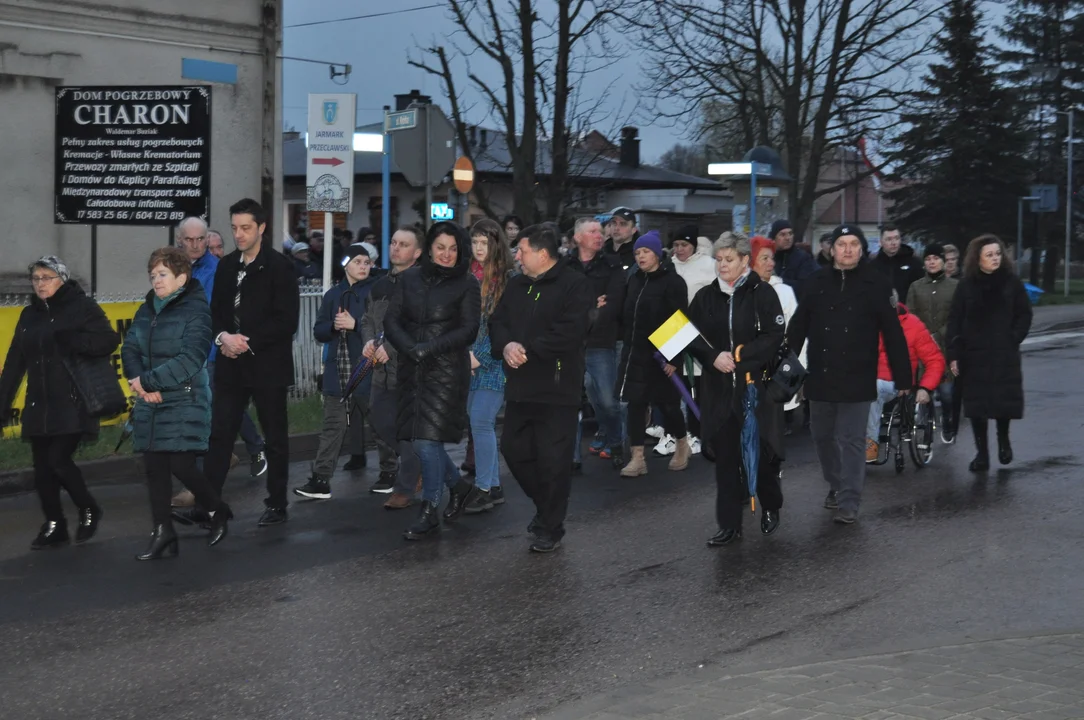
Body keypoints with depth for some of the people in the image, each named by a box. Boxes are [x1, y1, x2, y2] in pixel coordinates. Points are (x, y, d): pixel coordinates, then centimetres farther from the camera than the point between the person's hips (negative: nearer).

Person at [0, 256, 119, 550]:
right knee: (43, 468, 4)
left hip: (73, 404, -6)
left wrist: (70, 340, -24)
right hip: (39, 405, 6)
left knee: (59, 460, -12)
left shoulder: (82, 307, -3)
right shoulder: (29, 315, 14)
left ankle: (89, 510, 12)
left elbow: (109, 340, -13)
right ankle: (54, 526, 17)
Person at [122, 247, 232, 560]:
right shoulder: (146, 310, 11)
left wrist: (147, 380, -18)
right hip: (150, 404, 6)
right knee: (154, 468, 5)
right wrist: (141, 386, -13)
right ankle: (162, 532, 13)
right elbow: (130, 350, 6)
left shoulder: (196, 311, -9)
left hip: (185, 403, -6)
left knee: (181, 466, -9)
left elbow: (188, 360, -18)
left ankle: (218, 511, 17)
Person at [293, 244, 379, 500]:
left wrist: (354, 324, -18)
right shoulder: (334, 295, 12)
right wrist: (334, 326, -9)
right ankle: (320, 480, 6)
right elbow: (319, 331, 11)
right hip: (338, 372, 3)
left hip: (368, 371, -3)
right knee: (333, 426, 2)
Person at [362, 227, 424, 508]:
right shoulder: (380, 286, 16)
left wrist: (390, 348, -19)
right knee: (381, 424, 12)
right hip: (383, 370, 8)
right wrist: (369, 341, 2)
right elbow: (368, 320, 23)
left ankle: (405, 488, 3)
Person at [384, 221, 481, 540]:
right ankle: (460, 486, 30)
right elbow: (391, 320, 3)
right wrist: (410, 347, -15)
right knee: (417, 439, 7)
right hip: (412, 369, 5)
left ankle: (430, 511, 3)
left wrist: (430, 348, -17)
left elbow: (469, 331, -6)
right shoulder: (410, 279, 9)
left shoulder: (467, 284, 0)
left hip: (446, 370, -5)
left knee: (428, 439, -9)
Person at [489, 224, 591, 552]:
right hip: (520, 387, 8)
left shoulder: (575, 285, -10)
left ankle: (550, 528, 9)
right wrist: (506, 345, -11)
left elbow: (570, 332, -20)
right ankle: (547, 506, 34)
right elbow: (498, 321, 11)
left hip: (557, 389, -7)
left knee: (553, 460, -3)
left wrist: (528, 349, -17)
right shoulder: (517, 285, 14)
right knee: (514, 450, 13)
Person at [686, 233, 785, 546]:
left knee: (760, 453, 1)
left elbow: (774, 337, -10)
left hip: (756, 386, -3)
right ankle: (729, 525, 10)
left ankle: (771, 507, 28)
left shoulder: (762, 294, -4)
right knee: (725, 457, 4)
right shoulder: (706, 296, 8)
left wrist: (738, 356, -16)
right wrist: (713, 357, -12)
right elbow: (692, 336, 6)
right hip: (718, 389, 3)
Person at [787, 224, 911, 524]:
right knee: (822, 436, 15)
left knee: (851, 441, -2)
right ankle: (836, 485, 34)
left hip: (857, 379, -4)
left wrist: (902, 376, -6)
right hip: (820, 376, 4)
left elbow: (893, 333, -4)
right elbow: (798, 327, 6)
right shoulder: (818, 282, 4)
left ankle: (849, 502, 2)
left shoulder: (875, 284, -4)